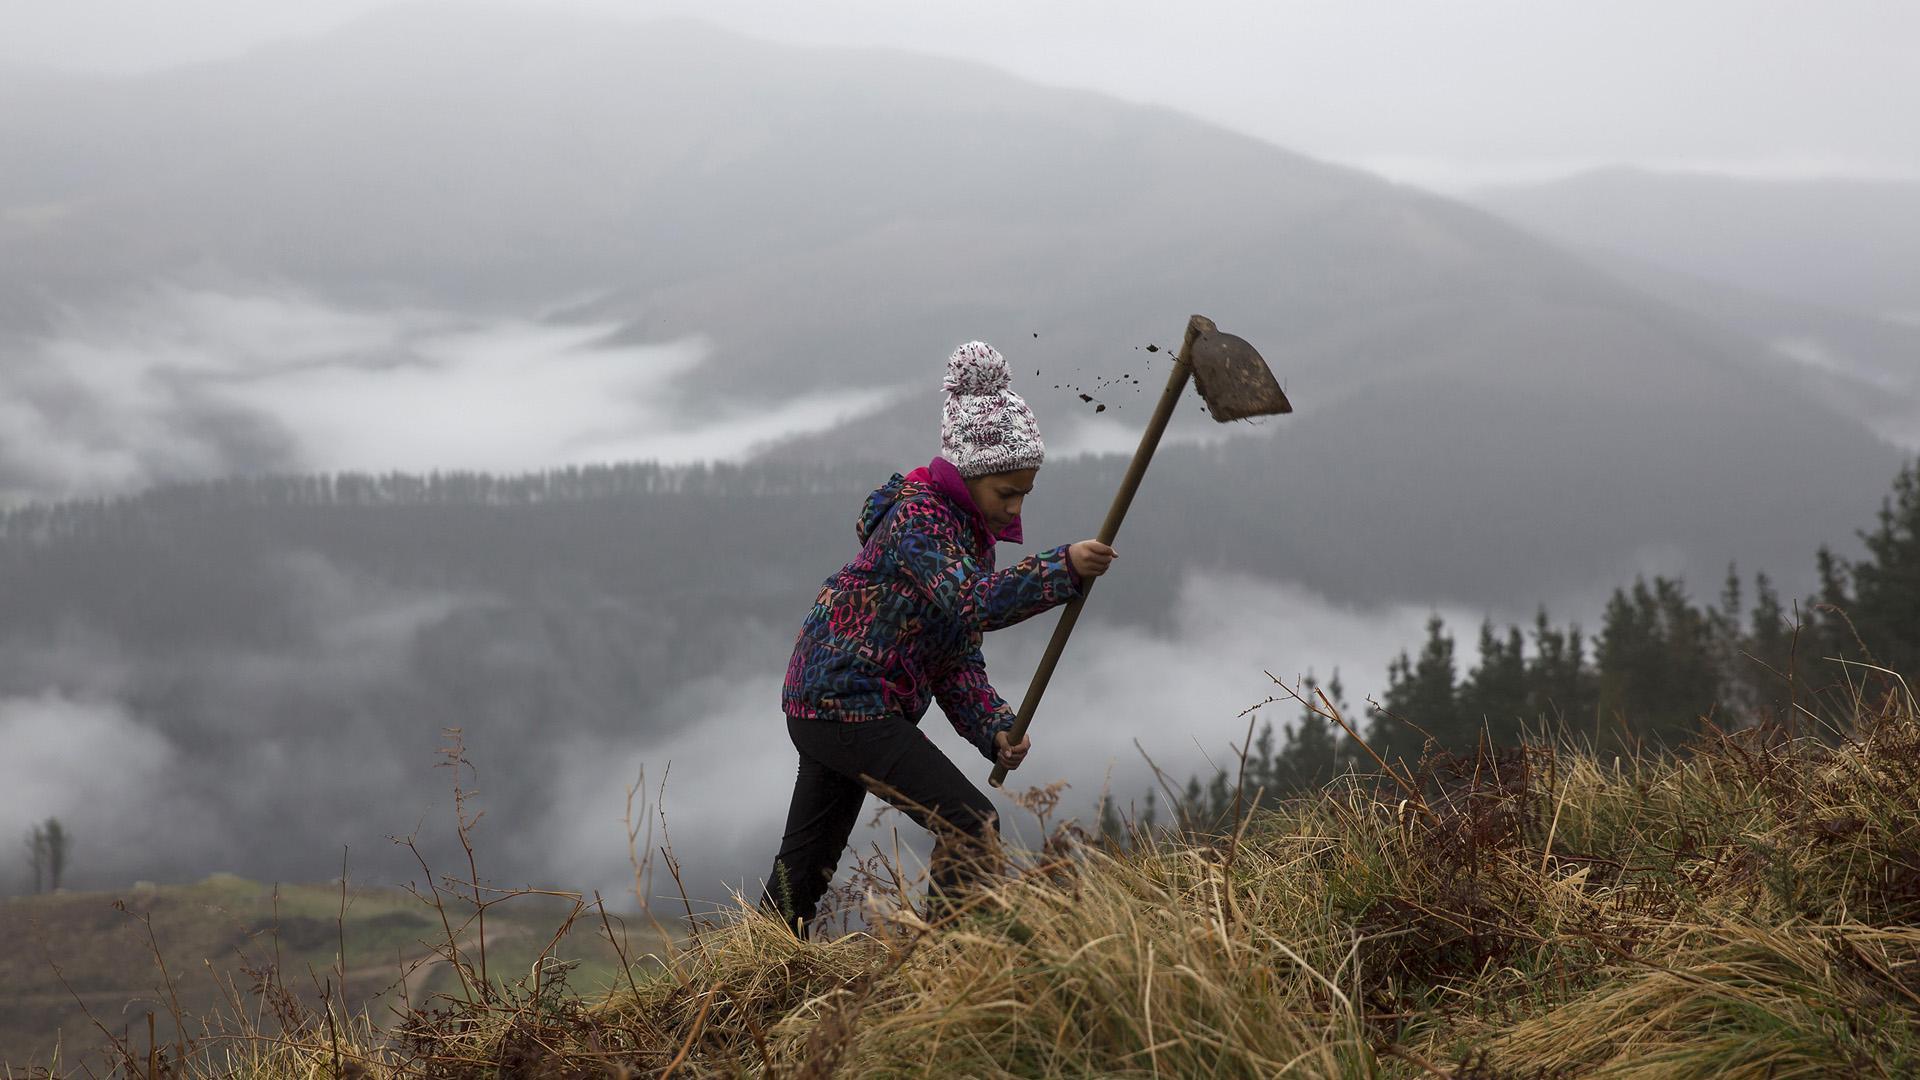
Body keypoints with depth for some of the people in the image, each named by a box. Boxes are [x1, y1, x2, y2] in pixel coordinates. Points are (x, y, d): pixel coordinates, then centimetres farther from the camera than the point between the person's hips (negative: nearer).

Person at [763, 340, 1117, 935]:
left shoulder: (972, 533, 13)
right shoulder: (919, 517, -17)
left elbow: (958, 661, 10)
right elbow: (972, 602, -35)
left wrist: (995, 730, -5)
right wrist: (1063, 568, -44)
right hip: (848, 703, -10)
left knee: (805, 865, 17)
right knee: (971, 825, -16)